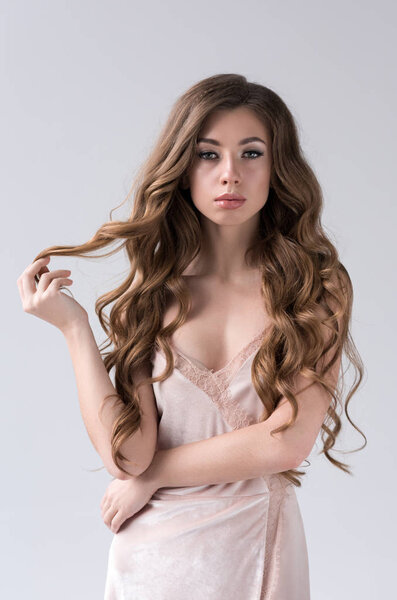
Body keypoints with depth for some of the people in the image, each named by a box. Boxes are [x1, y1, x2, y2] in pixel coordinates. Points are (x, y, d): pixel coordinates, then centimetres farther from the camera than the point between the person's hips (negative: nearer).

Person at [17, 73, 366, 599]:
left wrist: (154, 473, -10)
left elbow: (286, 443, -16)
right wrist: (73, 326, -16)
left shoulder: (318, 288, -8)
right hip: (154, 549, 1)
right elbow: (124, 454, -13)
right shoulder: (154, 291, -5)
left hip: (257, 546, -1)